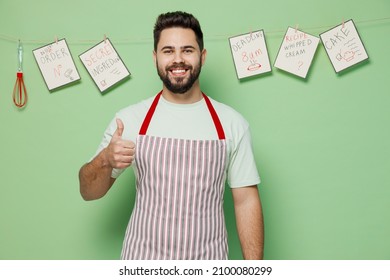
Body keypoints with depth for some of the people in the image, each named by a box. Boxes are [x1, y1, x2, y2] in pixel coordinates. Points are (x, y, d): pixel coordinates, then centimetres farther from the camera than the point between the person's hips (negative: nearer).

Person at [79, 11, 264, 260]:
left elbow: (246, 201, -1)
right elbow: (88, 192, 2)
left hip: (208, 260, 0)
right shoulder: (129, 119, -4)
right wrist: (105, 160, -19)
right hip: (142, 259, 0)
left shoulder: (232, 124, -4)